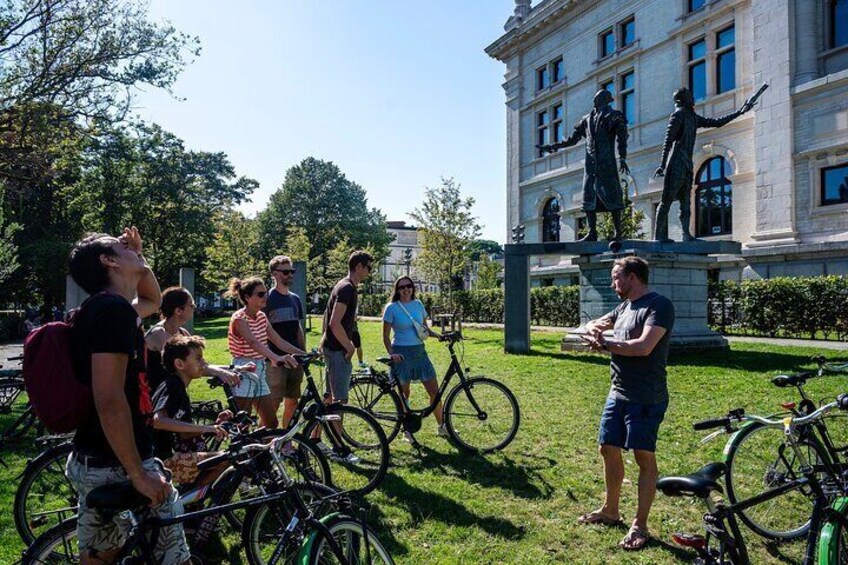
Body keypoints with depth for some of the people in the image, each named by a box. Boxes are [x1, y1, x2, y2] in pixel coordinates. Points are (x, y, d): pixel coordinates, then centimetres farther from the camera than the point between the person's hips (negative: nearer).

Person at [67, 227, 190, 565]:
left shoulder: (101, 307, 11)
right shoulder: (114, 308, -19)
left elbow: (154, 299, 32)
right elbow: (109, 400, -27)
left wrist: (140, 257, 16)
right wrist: (140, 475, -21)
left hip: (91, 461, 10)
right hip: (118, 466, -10)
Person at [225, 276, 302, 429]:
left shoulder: (261, 316, 7)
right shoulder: (239, 318, -17)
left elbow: (279, 341, 6)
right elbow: (253, 343, -34)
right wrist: (277, 358, -50)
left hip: (259, 372, 8)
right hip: (243, 373, -8)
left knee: (271, 423, 11)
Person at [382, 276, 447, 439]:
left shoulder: (418, 304, 7)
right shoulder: (392, 308, -6)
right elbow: (385, 335, -4)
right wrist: (391, 353, -16)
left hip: (419, 351, 4)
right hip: (401, 353, -4)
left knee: (434, 390, 4)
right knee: (404, 393, 5)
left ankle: (442, 426, 19)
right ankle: (407, 429, 21)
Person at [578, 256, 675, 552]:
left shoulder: (659, 305, -13)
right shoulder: (624, 306, 13)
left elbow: (643, 346, -25)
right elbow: (595, 324, 24)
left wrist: (604, 344, -15)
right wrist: (593, 329, -1)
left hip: (645, 399, -9)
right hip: (618, 393, 9)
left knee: (644, 457, 1)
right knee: (609, 449, 15)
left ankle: (640, 525, 13)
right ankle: (610, 510, 32)